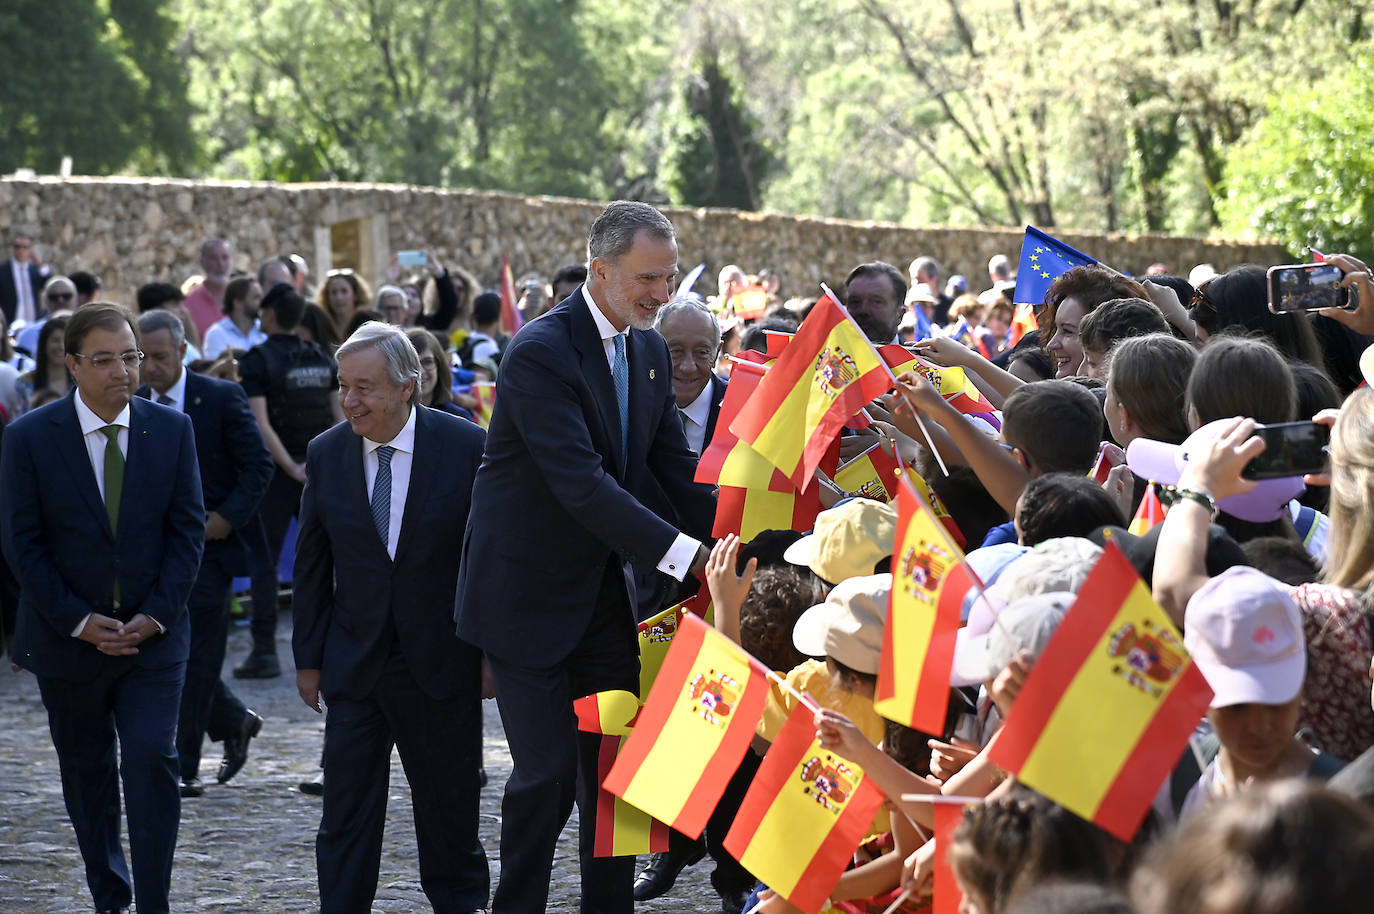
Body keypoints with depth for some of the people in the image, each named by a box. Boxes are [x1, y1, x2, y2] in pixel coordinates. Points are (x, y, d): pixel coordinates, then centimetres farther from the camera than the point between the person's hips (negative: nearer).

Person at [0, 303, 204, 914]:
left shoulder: (172, 430, -1)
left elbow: (188, 529, 0)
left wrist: (154, 614, -10)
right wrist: (79, 621, -12)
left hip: (152, 634, 0)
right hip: (67, 636, 0)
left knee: (152, 760, -11)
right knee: (87, 772, 11)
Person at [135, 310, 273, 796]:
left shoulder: (221, 397, -7)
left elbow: (259, 465, -6)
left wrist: (228, 518, -15)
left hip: (209, 542, -5)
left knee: (195, 659, -5)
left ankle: (184, 769, -1)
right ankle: (235, 722, 31)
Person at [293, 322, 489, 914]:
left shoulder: (466, 447, -8)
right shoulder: (326, 454, 0)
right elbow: (312, 565, 7)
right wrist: (308, 658, 6)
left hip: (442, 660, -1)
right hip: (354, 663, 2)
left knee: (449, 801, 12)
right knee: (346, 806, 1)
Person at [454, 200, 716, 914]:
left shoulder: (650, 351, 5)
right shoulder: (539, 352, -20)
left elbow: (675, 467, 8)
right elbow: (581, 482, -28)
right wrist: (685, 555, -34)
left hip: (605, 590, 7)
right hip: (530, 595, -7)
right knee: (547, 770, -7)